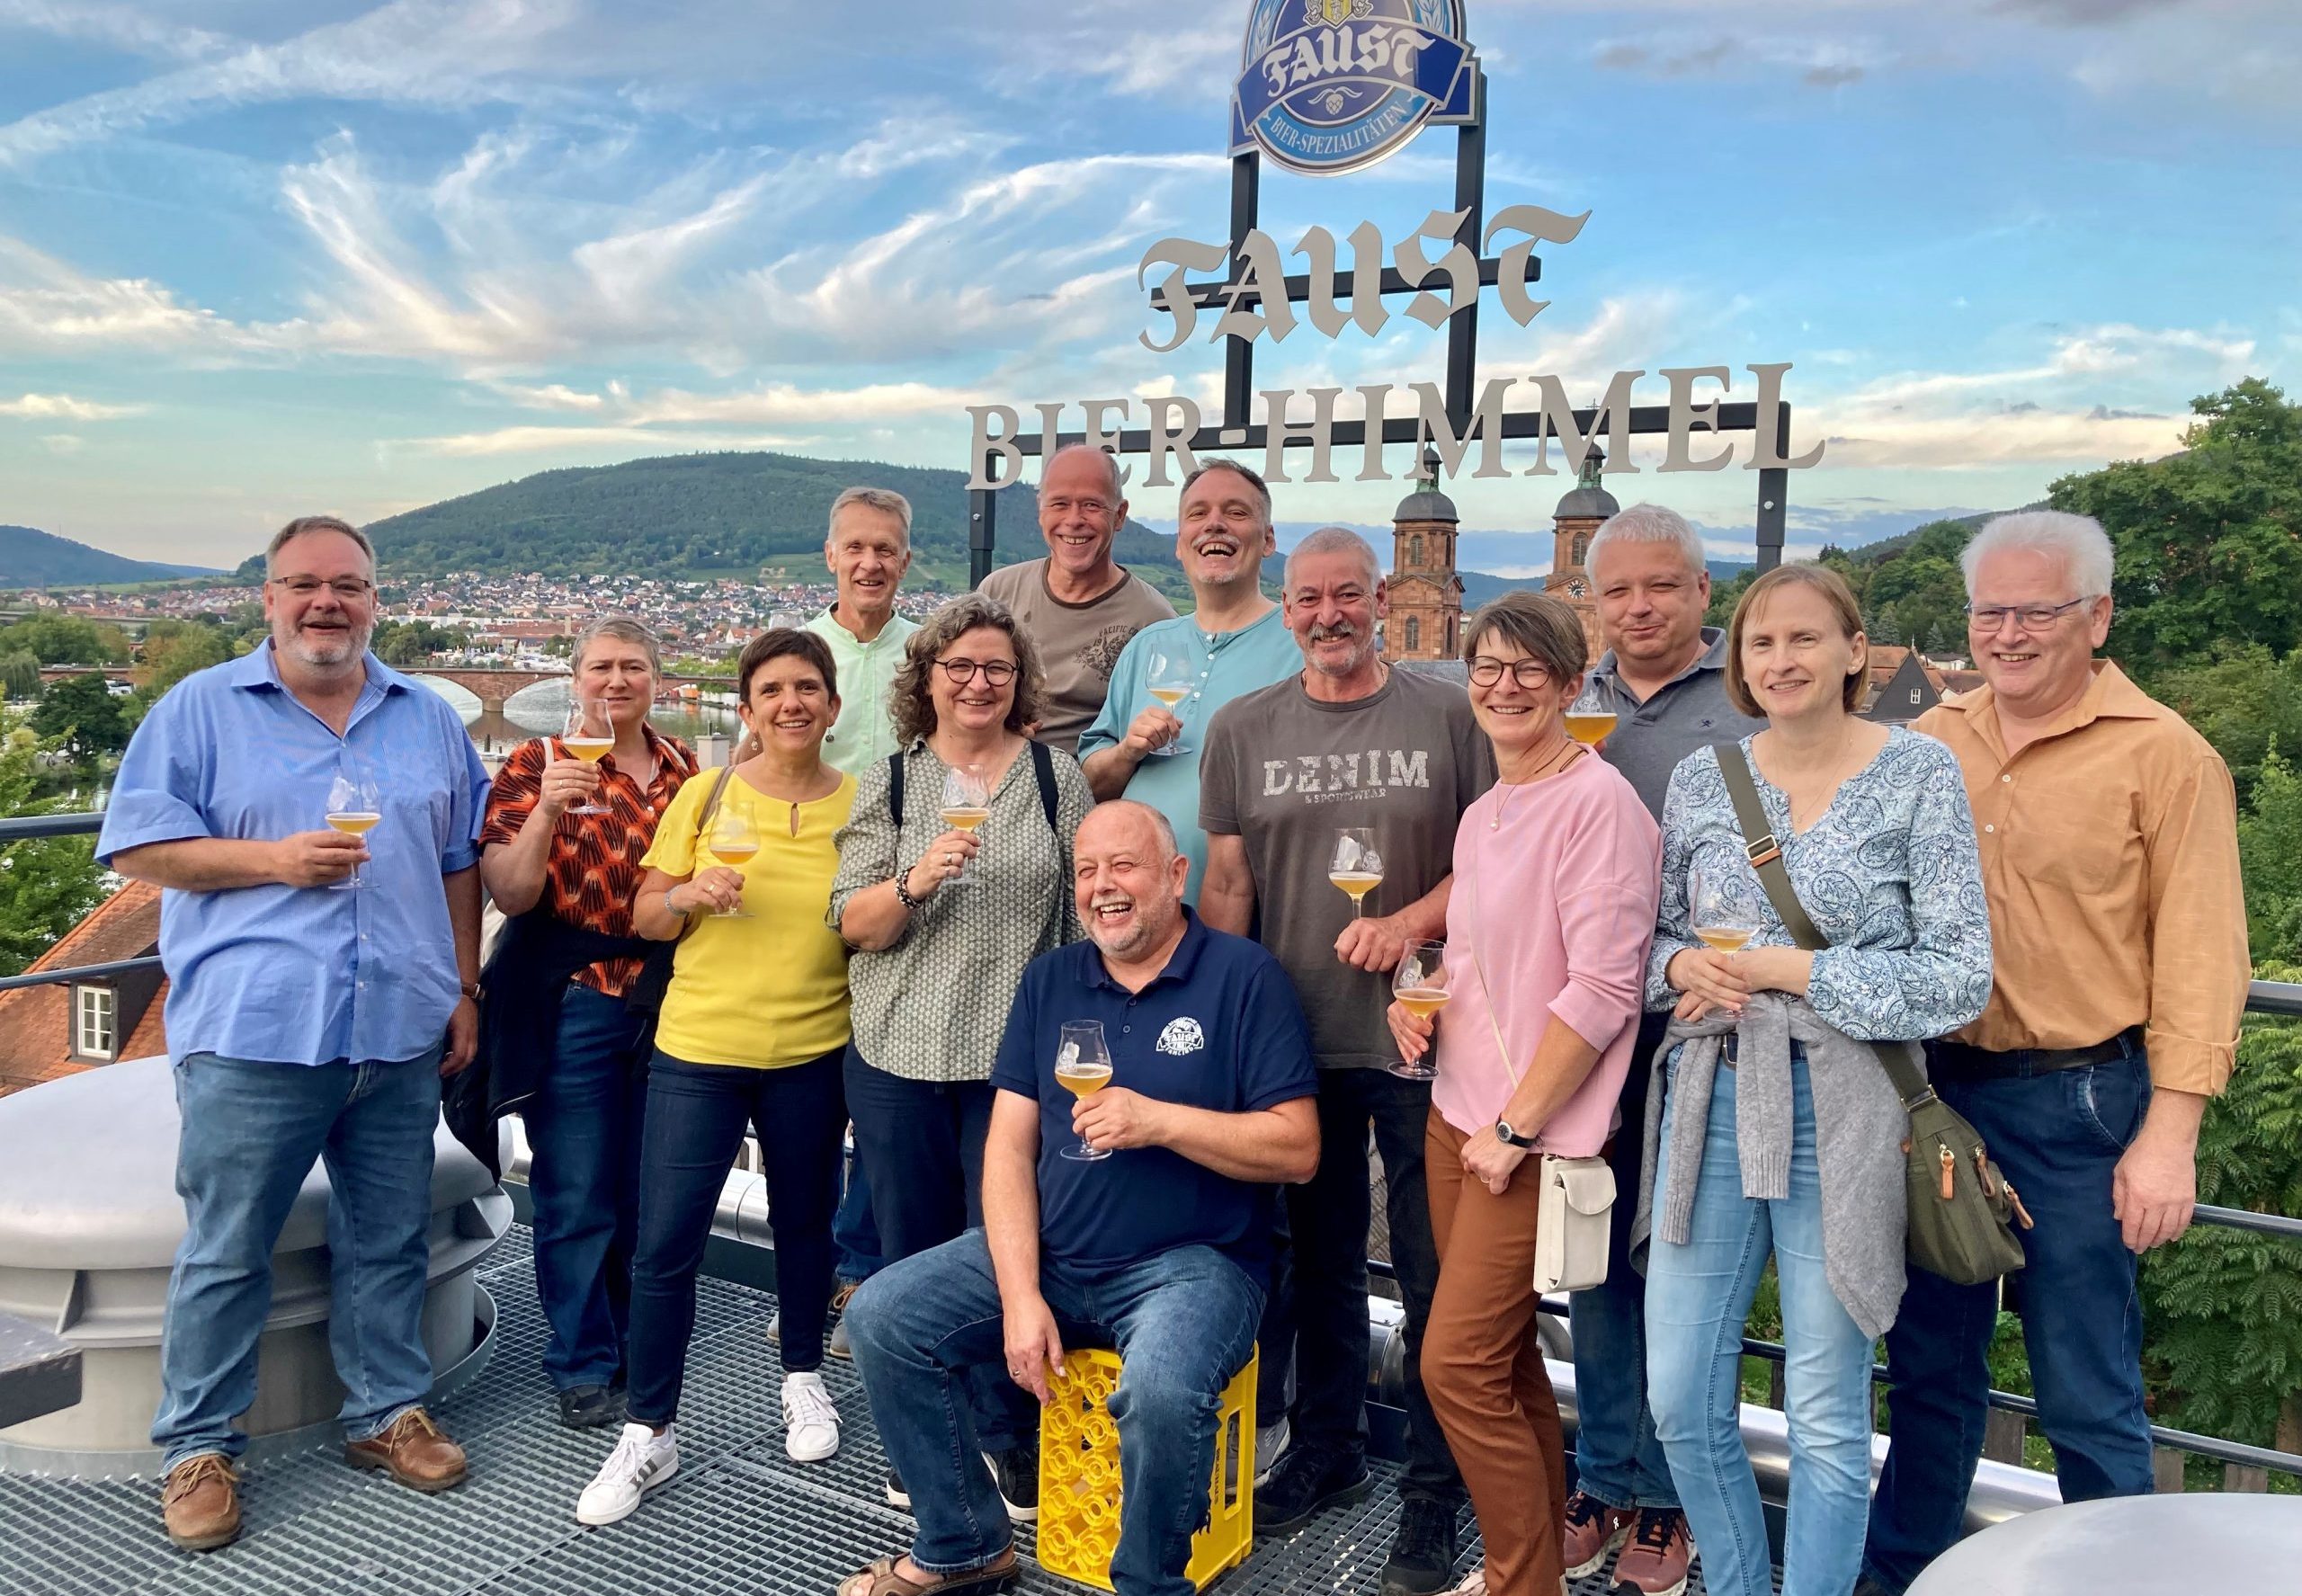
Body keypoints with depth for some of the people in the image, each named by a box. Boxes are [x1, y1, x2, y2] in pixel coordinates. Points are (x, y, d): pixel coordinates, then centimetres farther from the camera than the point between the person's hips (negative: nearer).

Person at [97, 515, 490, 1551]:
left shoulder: (428, 719, 12)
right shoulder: (201, 709, 2)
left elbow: (462, 865, 15)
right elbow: (136, 846, -2)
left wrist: (465, 991, 10)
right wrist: (274, 859, -14)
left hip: (401, 1034, 3)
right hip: (252, 1033, -3)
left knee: (389, 1242, 12)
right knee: (225, 1251, 4)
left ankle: (387, 1412, 27)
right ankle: (198, 1447, 19)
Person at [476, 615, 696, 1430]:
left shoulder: (684, 767, 7)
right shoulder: (538, 764, -5)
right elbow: (509, 895, -12)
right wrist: (546, 812, -26)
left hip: (666, 1004, 4)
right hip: (572, 1007, -4)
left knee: (645, 1191, 14)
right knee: (577, 1198, 3)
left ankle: (637, 1345, 31)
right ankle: (583, 1365, 18)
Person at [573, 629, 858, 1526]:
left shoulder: (858, 804, 0)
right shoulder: (706, 795, -1)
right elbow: (647, 919, 3)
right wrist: (692, 894, -16)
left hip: (813, 1054, 1)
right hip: (696, 1049, 0)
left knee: (804, 1223, 16)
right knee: (665, 1244, -1)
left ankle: (803, 1376, 40)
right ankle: (648, 1433, 15)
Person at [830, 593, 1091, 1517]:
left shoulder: (1057, 776, 4)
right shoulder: (889, 783, 5)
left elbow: (1085, 911, 5)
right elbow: (853, 923, 0)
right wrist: (914, 882, -19)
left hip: (1017, 1054, -1)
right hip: (901, 1057, 1)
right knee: (913, 1252, 10)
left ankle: (1010, 1442, 21)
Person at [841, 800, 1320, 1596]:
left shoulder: (1243, 976, -7)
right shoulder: (1049, 981, 8)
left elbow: (1297, 1149, -11)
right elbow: (1010, 1147, 3)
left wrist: (1158, 1120, -22)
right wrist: (1019, 1294, -9)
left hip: (1190, 1262, -5)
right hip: (1049, 1254, 6)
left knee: (1162, 1389, -34)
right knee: (882, 1316, -6)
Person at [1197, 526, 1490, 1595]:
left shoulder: (1446, 716, -1)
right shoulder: (1242, 729, 5)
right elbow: (1227, 886, 6)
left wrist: (1408, 923, -18)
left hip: (1420, 1035, -2)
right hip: (1293, 1037, 2)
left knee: (1431, 1271, 5)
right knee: (1321, 1258, 16)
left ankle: (1433, 1493, 21)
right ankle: (1326, 1453, 35)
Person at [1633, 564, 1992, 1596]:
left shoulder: (1919, 773, -4)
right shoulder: (1700, 777, 6)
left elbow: (1959, 977, -8)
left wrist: (1781, 969, -13)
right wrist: (1684, 967, -9)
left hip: (1841, 1113, -3)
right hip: (1710, 1101, 4)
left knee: (1828, 1418, 7)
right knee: (1680, 1399, 8)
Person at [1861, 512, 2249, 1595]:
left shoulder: (2163, 758, -7)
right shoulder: (1931, 743, 6)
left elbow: (2199, 964, -9)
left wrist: (2167, 1136, -13)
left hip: (2079, 1106, -4)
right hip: (1936, 1090, 5)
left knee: (2087, 1400, 6)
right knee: (1929, 1365, 18)